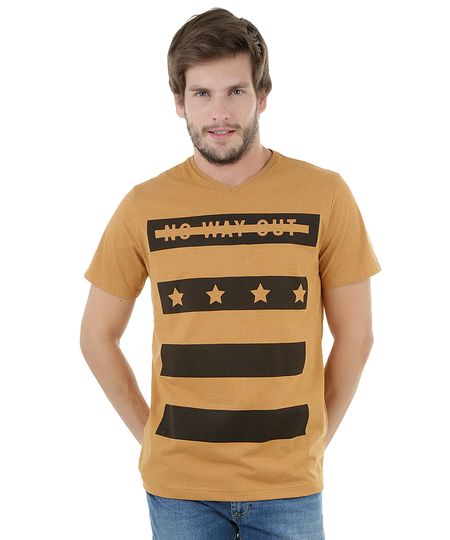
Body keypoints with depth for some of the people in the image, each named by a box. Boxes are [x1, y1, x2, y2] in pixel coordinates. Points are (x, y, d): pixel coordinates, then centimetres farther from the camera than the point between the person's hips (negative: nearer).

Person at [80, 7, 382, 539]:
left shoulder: (325, 195, -5)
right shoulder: (144, 206, -3)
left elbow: (354, 336, 1)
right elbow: (98, 337, 5)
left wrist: (314, 440, 1)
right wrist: (149, 433, 2)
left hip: (289, 483, 0)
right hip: (178, 482, 1)